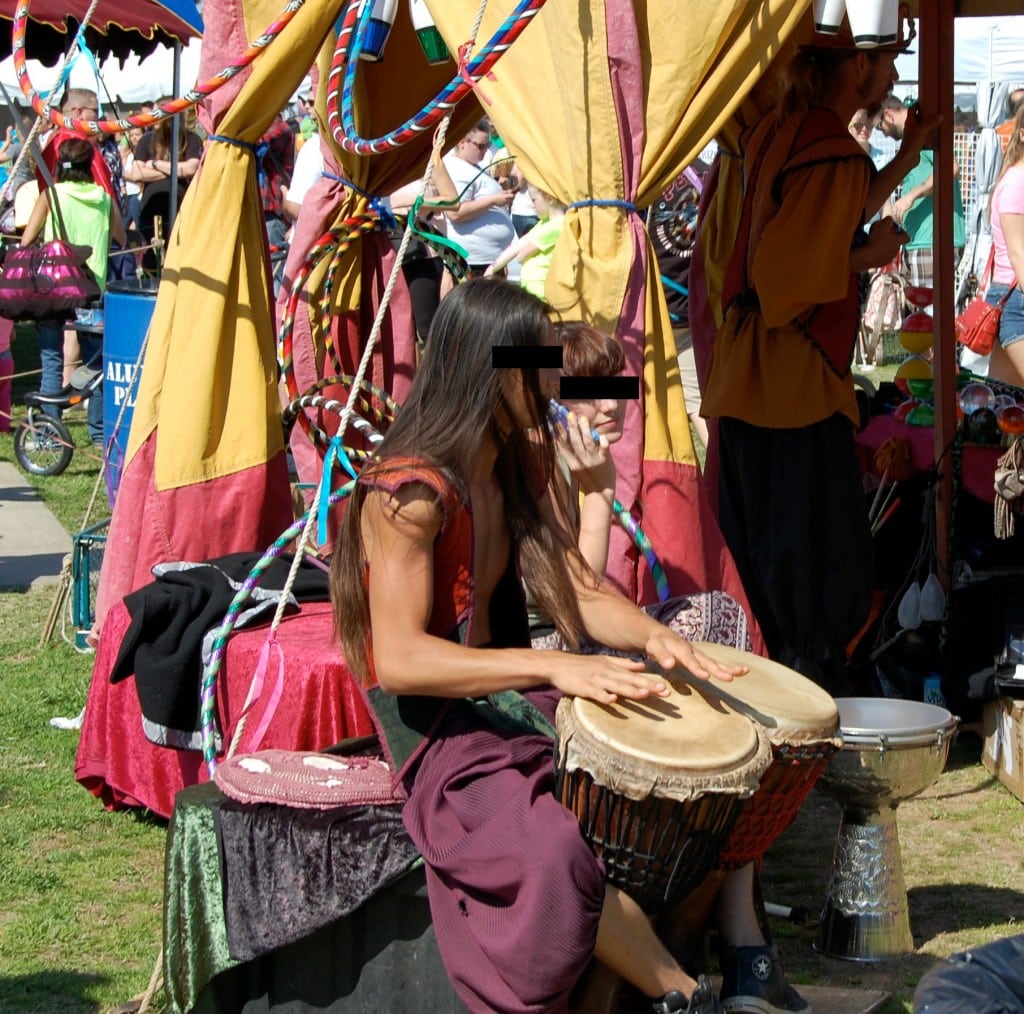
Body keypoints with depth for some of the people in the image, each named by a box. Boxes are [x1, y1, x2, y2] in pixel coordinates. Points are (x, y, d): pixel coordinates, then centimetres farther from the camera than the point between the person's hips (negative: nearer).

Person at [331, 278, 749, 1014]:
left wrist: (653, 637, -14)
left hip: (509, 700, 9)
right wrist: (554, 667, -34)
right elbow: (400, 661, -26)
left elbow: (576, 591, 9)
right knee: (552, 855, -36)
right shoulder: (409, 492, -18)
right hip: (436, 731, -9)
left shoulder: (515, 473, 10)